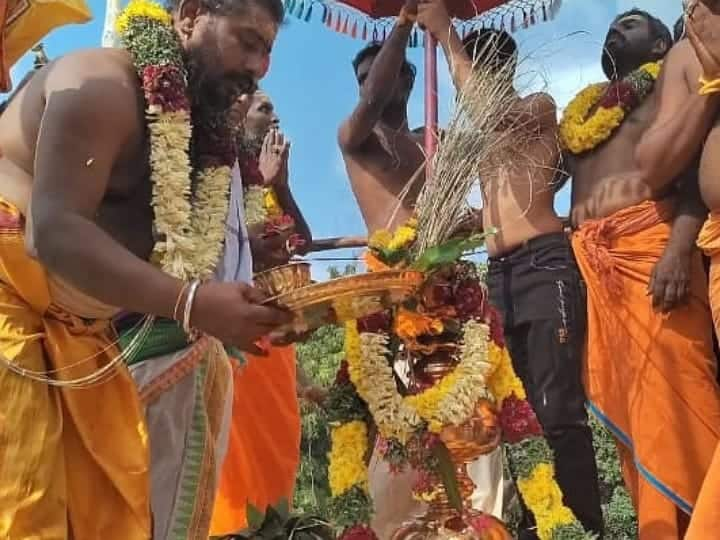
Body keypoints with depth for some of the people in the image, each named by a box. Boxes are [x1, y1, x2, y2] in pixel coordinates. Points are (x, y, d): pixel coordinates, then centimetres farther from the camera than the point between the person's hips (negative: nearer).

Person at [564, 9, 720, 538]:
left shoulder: (670, 78, 11)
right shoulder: (581, 109, 28)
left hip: (652, 240, -5)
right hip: (591, 259, 6)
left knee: (667, 388, -12)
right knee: (618, 394, 3)